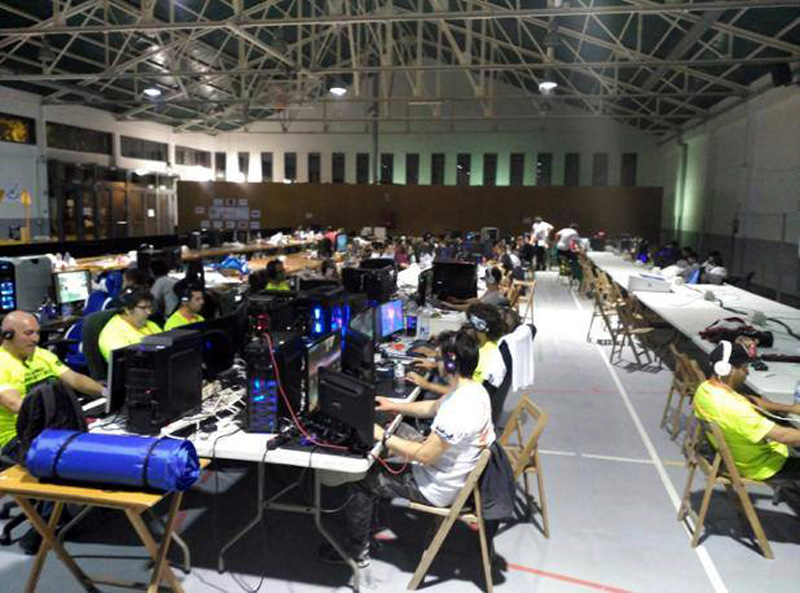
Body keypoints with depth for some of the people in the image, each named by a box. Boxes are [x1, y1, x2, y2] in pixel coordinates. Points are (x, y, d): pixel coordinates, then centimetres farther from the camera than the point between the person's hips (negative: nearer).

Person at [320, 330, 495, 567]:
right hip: (449, 467, 9)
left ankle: (357, 551, 23)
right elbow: (435, 407, 12)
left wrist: (383, 436, -19)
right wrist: (395, 406, 7)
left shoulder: (459, 410, -35)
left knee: (361, 479, 3)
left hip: (437, 488, -9)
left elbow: (424, 456, -28)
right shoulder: (473, 388, -5)